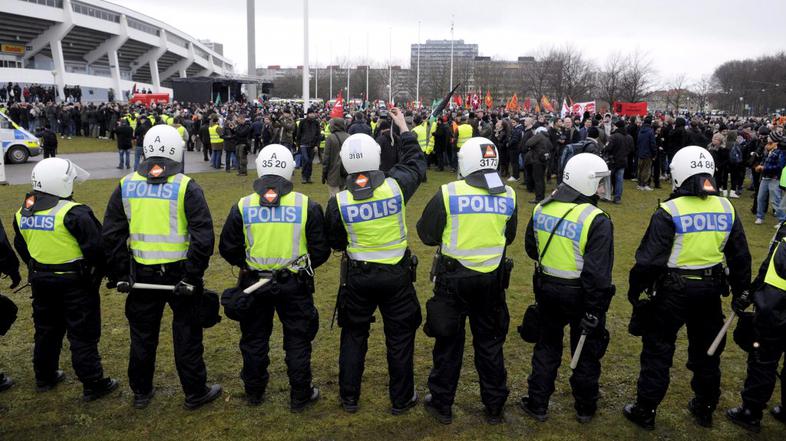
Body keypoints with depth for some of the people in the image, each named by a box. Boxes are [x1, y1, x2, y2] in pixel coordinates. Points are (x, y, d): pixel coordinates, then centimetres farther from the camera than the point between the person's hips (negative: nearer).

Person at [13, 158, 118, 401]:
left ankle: (44, 377, 35)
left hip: (40, 280, 7)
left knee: (46, 330, 22)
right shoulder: (73, 213, -21)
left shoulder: (23, 213, 4)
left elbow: (21, 247, 16)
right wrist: (99, 272, -5)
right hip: (74, 281, -7)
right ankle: (93, 385, 8)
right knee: (83, 335, 1)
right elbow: (95, 246, -21)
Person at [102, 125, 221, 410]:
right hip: (179, 272, -3)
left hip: (142, 274, 4)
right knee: (187, 333, 9)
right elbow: (204, 237, -17)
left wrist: (120, 274, 8)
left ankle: (141, 392, 32)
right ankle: (195, 393, 21)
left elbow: (112, 234, 4)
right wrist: (191, 277, -12)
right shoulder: (186, 187, -10)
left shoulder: (126, 186, 2)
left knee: (142, 334, 17)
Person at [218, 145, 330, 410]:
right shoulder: (307, 205, -10)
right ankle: (300, 396, 23)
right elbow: (321, 250, -6)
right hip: (294, 284, -1)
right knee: (297, 340, 13)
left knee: (254, 339, 19)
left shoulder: (243, 206, -7)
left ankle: (254, 392, 34)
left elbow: (228, 249, 0)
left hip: (254, 282, 2)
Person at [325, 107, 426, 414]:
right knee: (400, 337, 14)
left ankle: (349, 398, 29)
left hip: (358, 276, 1)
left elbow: (335, 243, 0)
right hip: (396, 274, 0)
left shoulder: (338, 202, -13)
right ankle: (401, 398, 27)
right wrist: (404, 128, 15)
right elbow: (416, 163, 5)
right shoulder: (396, 186, -16)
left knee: (354, 336, 18)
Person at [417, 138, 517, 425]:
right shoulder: (508, 196, -3)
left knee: (449, 341, 12)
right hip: (492, 278, 3)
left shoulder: (448, 193, -15)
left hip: (453, 277, -3)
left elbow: (427, 234, -7)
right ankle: (495, 407, 28)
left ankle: (442, 404, 25)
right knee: (490, 341, 17)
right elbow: (508, 237, 10)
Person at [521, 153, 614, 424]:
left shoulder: (542, 208, -4)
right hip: (579, 293, -4)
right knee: (586, 350, 17)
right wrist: (594, 310, -15)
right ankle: (585, 408, 34)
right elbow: (598, 272, -22)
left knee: (547, 346, 21)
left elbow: (531, 249, 9)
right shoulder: (596, 221, -22)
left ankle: (537, 404, 28)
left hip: (546, 288, 5)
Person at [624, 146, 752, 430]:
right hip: (711, 289, 5)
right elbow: (740, 256, 8)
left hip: (674, 290, -5)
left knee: (658, 351, 8)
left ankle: (645, 411, 18)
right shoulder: (727, 209, 0)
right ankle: (705, 408, 37)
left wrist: (635, 290, -5)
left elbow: (650, 258, -18)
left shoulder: (669, 212, -18)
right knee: (706, 350, 21)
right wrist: (741, 291, 20)